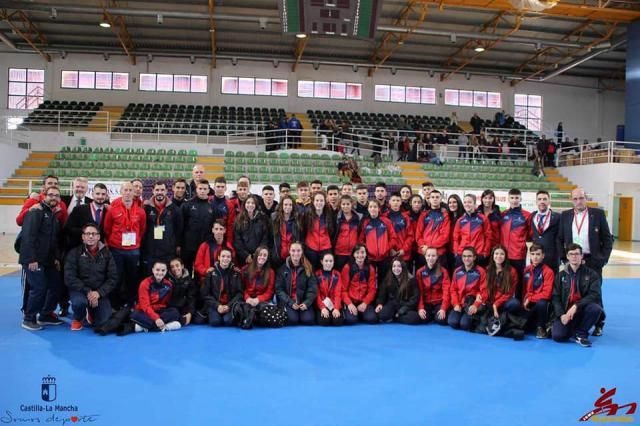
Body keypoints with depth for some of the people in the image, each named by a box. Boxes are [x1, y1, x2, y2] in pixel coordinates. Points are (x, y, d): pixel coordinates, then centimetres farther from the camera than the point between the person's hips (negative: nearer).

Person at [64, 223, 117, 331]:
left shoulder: (106, 254, 4)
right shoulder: (74, 253, -2)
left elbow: (113, 278, 0)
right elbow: (69, 278, -10)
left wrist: (99, 293, -15)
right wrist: (87, 292, -21)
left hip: (100, 292, 2)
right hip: (80, 290, -2)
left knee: (104, 321, -14)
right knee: (79, 301, -36)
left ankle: (91, 312, 24)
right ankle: (77, 319, 2)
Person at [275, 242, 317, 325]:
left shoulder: (308, 268, 3)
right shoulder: (283, 268, 1)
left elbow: (312, 289, -1)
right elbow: (279, 289, -3)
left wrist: (307, 303, -16)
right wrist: (290, 302, -14)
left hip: (304, 301, 1)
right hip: (288, 302, -1)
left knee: (308, 320, -23)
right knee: (293, 319, -26)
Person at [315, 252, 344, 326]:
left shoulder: (337, 275, 5)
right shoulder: (317, 275, 1)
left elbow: (338, 293, -4)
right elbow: (317, 294, -5)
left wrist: (336, 308, -20)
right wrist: (322, 308, -21)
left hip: (334, 304, 1)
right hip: (321, 305, -1)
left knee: (338, 321, -25)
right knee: (324, 321, -29)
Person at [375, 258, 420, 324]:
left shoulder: (411, 280, -5)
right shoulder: (387, 279, 6)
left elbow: (415, 298, -7)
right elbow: (382, 294, 10)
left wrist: (402, 310, -15)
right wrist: (380, 304, -12)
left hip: (406, 306, -1)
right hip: (392, 304, 1)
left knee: (414, 318, -34)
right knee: (382, 315, -32)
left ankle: (393, 319, -10)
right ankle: (395, 316, -1)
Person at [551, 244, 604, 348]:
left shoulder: (591, 274, 4)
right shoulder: (561, 275, 9)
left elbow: (595, 295, -10)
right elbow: (555, 297, 2)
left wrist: (576, 306, -23)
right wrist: (561, 314, -14)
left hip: (582, 311, 0)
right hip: (565, 312, 0)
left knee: (595, 308, -34)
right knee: (557, 336, -25)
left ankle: (580, 333, -9)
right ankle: (572, 329, 11)